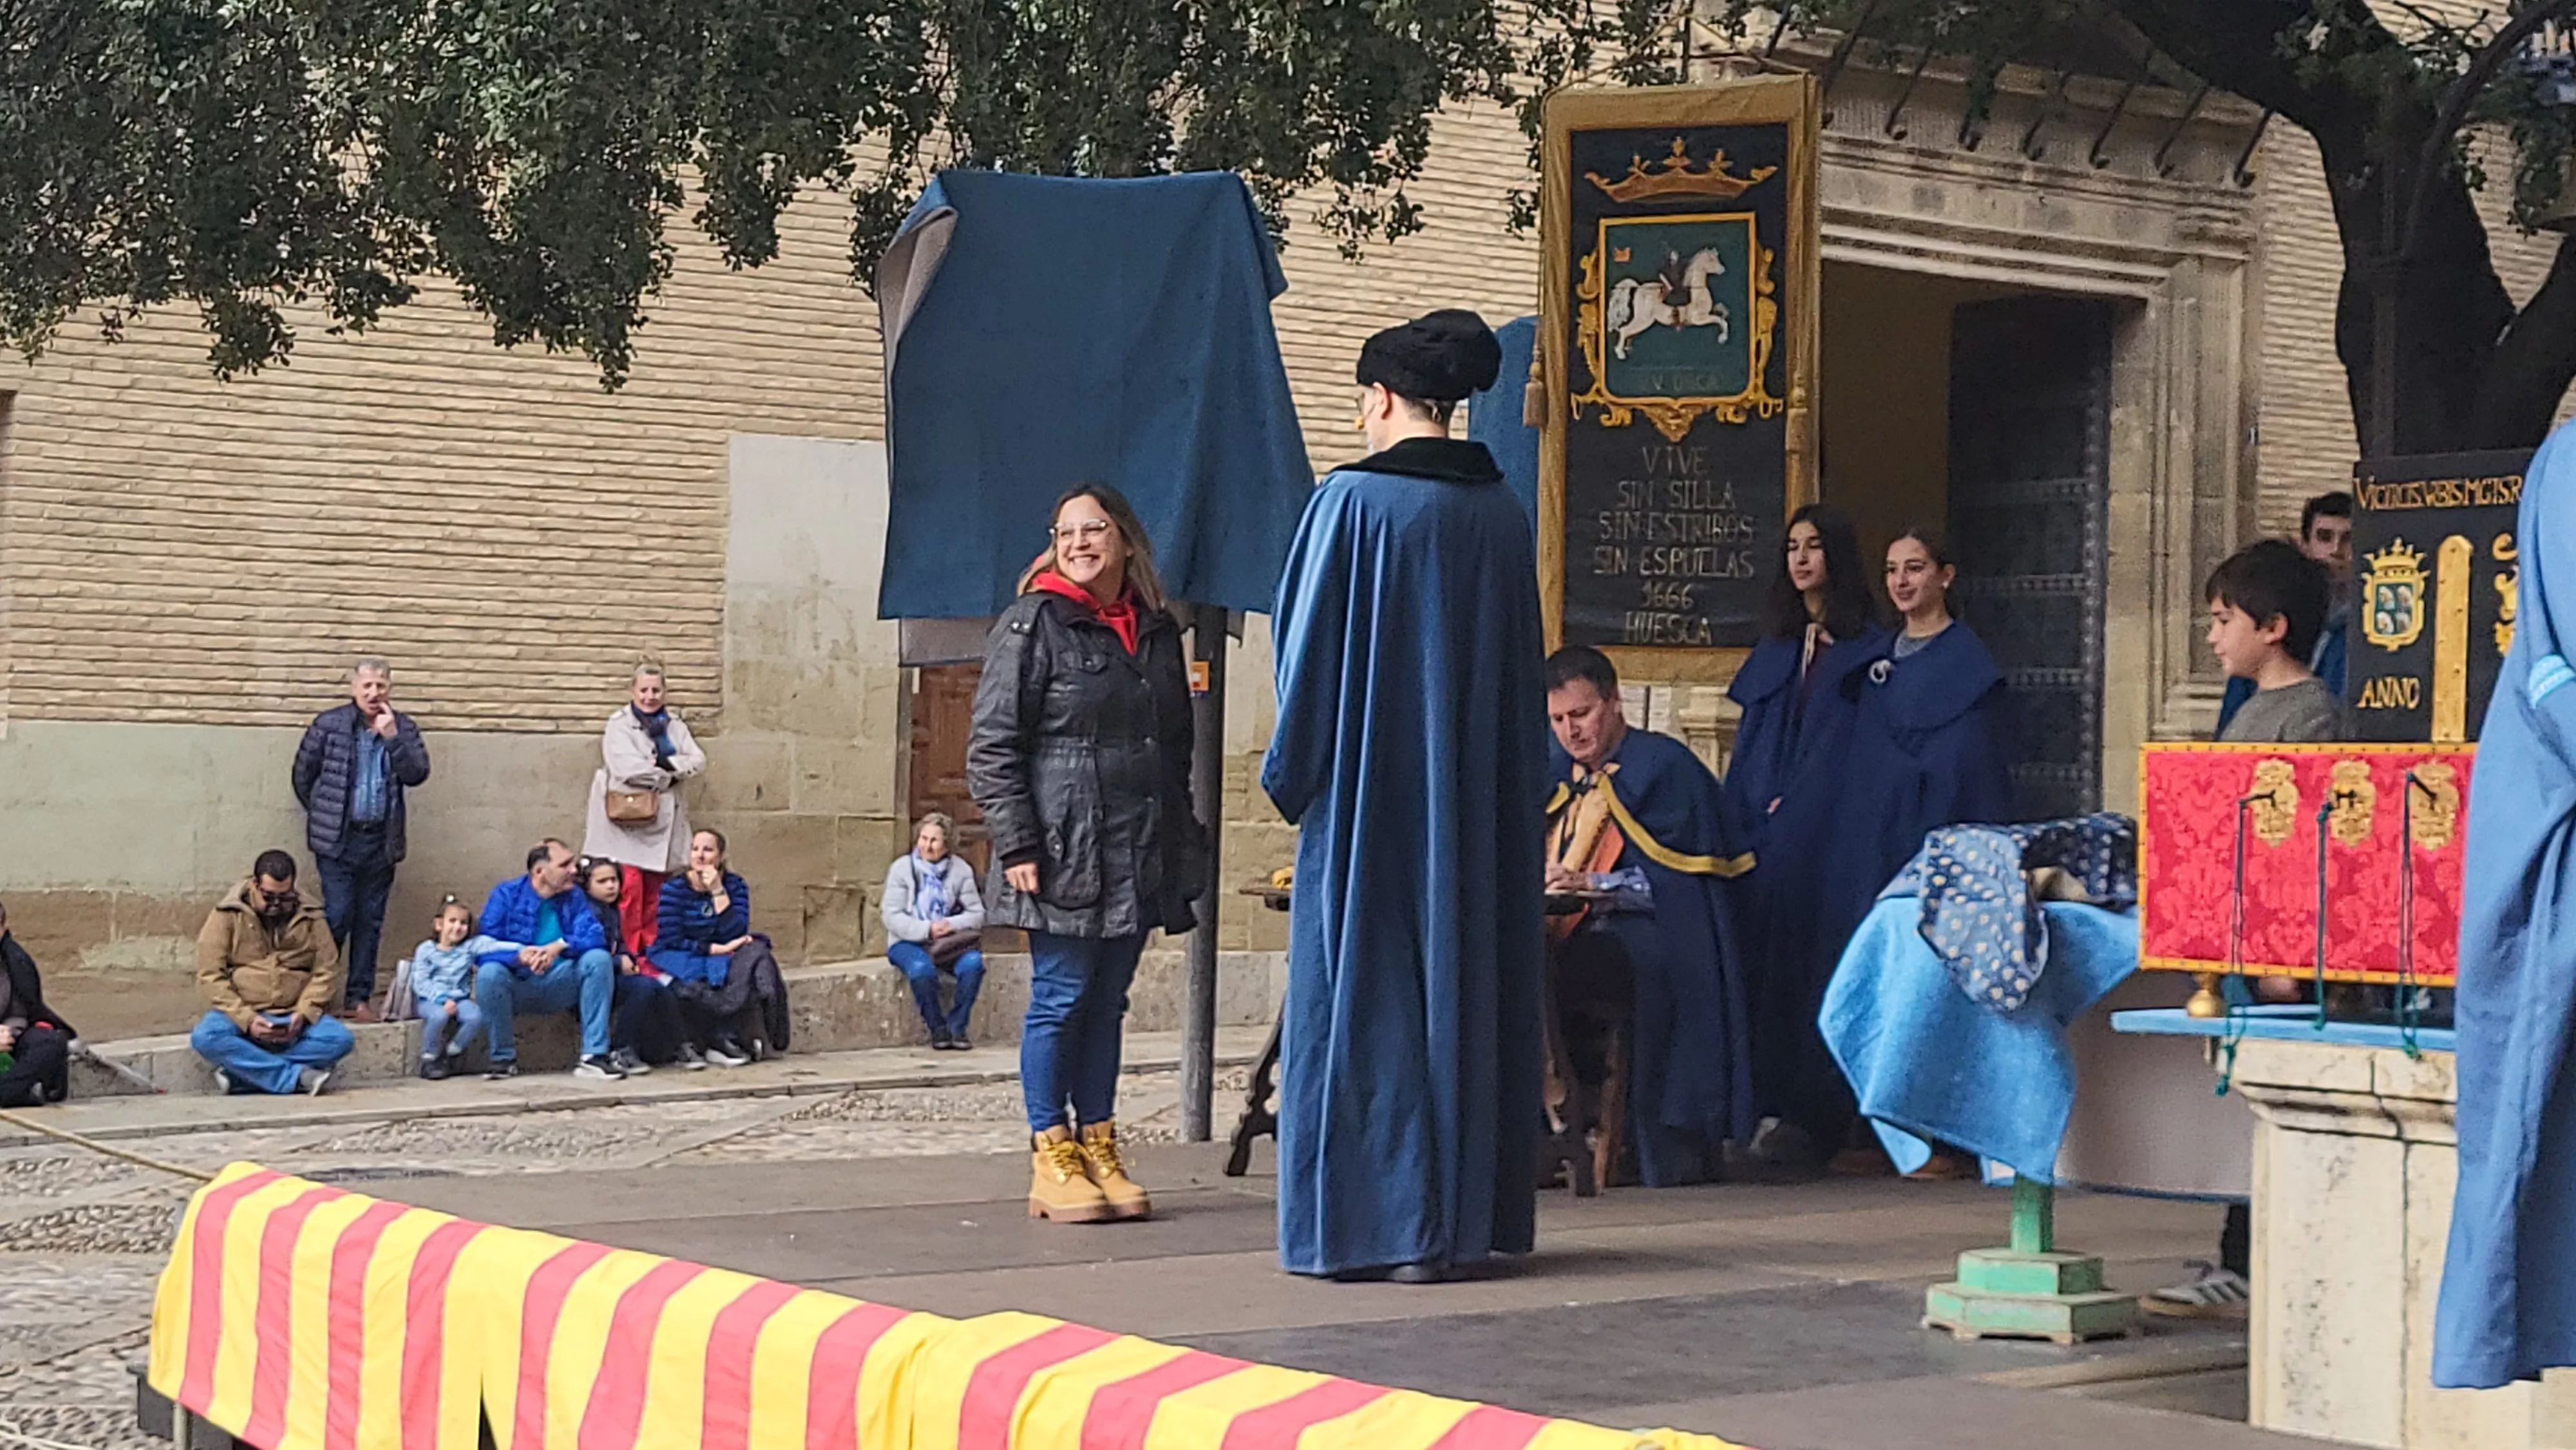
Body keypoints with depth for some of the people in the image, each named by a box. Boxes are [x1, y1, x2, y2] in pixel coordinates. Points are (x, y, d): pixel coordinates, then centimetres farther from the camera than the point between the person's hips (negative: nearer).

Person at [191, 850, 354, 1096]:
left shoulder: (311, 918, 5)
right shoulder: (227, 916, -1)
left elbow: (326, 971, 2)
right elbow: (210, 975, -7)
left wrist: (303, 1014, -15)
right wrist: (246, 1020, -19)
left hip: (293, 1017, 2)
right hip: (241, 1013, -2)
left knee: (340, 1039, -26)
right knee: (204, 1038, -33)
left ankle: (241, 1071, -25)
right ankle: (297, 1077, -29)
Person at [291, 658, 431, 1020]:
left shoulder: (403, 728, 5)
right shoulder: (328, 725, -2)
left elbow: (417, 774, -7)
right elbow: (303, 775, 6)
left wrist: (392, 737, -16)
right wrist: (325, 816, 12)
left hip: (381, 840, 3)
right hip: (338, 840, -3)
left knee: (370, 921, 7)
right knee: (337, 915, -8)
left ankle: (360, 998, 14)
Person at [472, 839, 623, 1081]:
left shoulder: (574, 898, 3)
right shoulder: (506, 894, -6)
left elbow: (595, 937, -11)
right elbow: (484, 948, -14)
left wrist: (560, 946, -30)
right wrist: (519, 955, -34)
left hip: (559, 986, 3)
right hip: (517, 986, -2)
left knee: (599, 959, -21)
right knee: (489, 973, -34)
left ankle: (594, 1056, -21)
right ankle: (504, 1058, -12)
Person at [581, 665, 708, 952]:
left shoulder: (673, 725, 14)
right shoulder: (620, 725, -2)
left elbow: (698, 760, 2)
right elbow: (627, 768, -15)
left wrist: (666, 764, -13)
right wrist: (667, 776, -4)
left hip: (662, 820, 5)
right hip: (627, 818, -5)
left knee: (654, 893, 6)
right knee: (630, 888, -12)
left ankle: (651, 949, 11)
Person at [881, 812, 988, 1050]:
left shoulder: (960, 870, 5)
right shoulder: (902, 868, 0)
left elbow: (977, 914, 2)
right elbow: (892, 917, -8)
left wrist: (952, 925, -19)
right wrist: (927, 930, -21)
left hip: (949, 941, 2)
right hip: (908, 943, -2)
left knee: (973, 962, -29)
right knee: (921, 968, -35)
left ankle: (956, 1027, -15)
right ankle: (937, 1029, -15)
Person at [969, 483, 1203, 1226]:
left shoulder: (1158, 632, 13)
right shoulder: (1033, 626, -5)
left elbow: (1177, 747, 20)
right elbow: (992, 746, -8)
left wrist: (1181, 846, 15)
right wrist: (1015, 844, -14)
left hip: (1138, 858, 5)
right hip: (1062, 854, -5)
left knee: (1108, 1003, 10)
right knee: (1059, 999, -1)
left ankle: (1099, 1148, 18)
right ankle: (1052, 1160, 7)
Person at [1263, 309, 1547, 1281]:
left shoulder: (1354, 501, -10)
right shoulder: (1502, 514, 6)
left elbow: (1308, 646, -8)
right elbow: (1524, 668, 11)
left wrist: (1291, 771, 4)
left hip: (1372, 796, -5)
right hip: (1481, 800, 5)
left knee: (1364, 992, 1)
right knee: (1467, 981, 9)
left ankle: (1371, 1225, 1)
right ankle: (1465, 1221, 13)